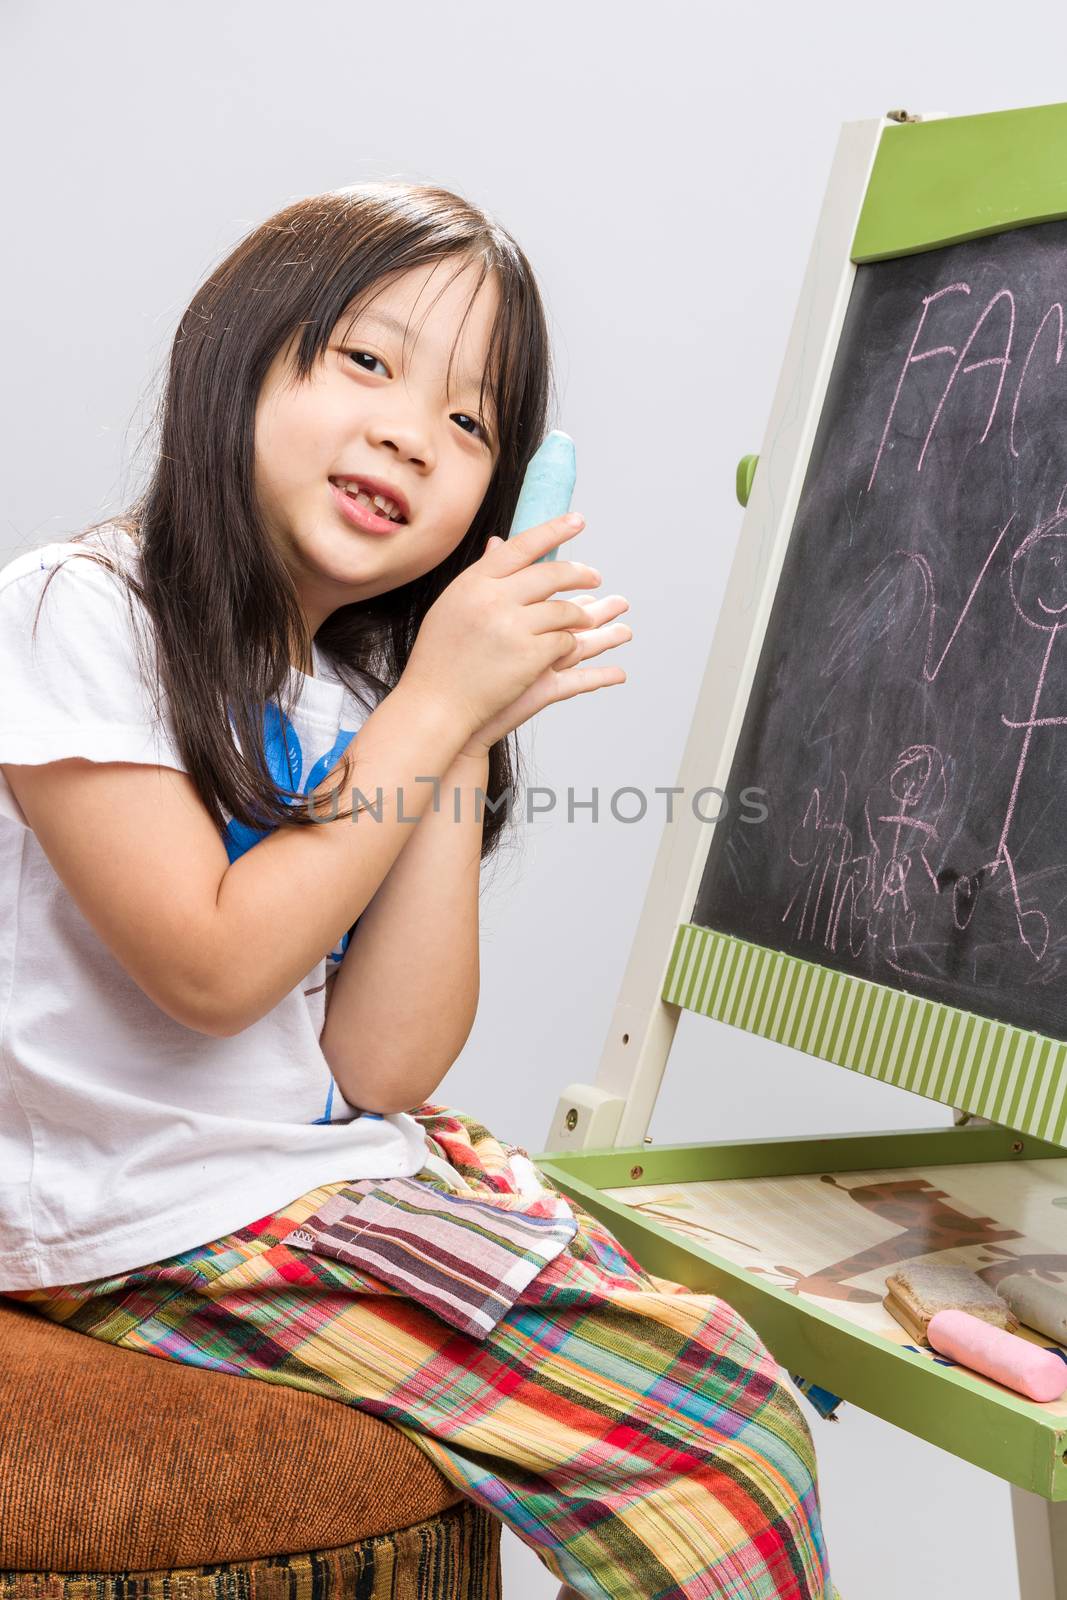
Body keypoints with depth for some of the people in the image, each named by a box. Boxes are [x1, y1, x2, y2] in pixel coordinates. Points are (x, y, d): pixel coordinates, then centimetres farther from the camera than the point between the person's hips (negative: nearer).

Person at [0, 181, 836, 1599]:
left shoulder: (368, 693, 5)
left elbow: (383, 1069, -6)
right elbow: (215, 971, -19)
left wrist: (469, 736, -11)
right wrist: (438, 710, -16)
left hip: (353, 1171, 6)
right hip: (158, 1227, -6)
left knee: (737, 1406, -3)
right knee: (704, 1446, -13)